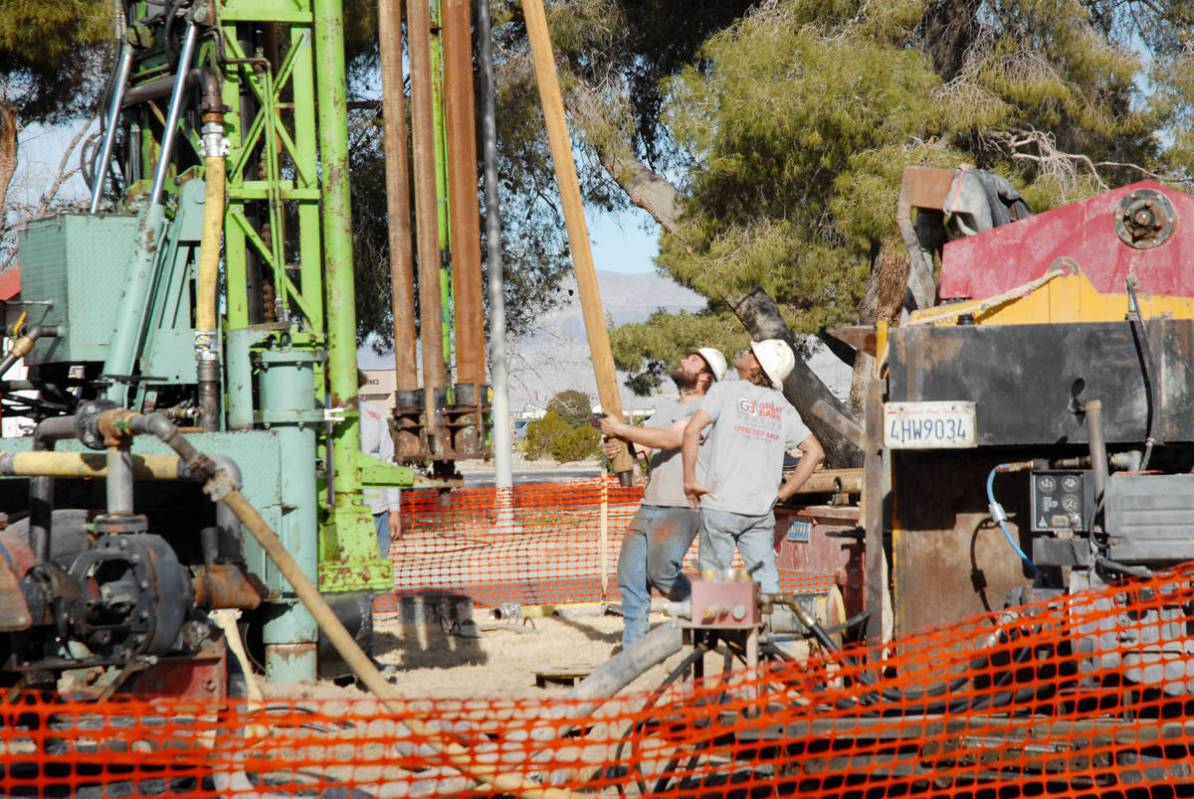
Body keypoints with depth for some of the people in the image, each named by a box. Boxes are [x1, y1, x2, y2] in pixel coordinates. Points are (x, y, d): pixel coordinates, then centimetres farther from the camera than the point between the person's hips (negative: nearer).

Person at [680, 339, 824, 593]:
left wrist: (689, 480, -8)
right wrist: (782, 493, 12)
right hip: (761, 510, 4)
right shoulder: (782, 407, 11)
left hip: (721, 505, -4)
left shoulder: (725, 391, -3)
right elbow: (815, 451, 10)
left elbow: (692, 430, -15)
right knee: (766, 581, 5)